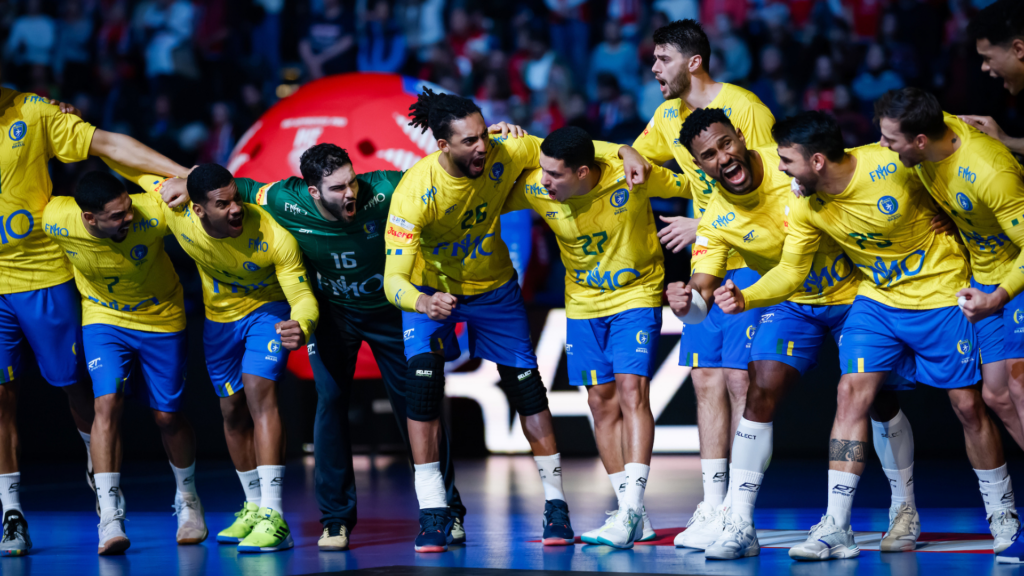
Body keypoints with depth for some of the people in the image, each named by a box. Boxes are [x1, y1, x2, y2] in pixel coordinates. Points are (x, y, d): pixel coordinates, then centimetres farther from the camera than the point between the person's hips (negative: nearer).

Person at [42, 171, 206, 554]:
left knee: (167, 416, 7)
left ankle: (187, 499, 34)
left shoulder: (152, 214, -33)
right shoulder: (57, 220, -28)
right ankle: (109, 518, -19)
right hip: (103, 318, 0)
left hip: (161, 318, 0)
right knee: (107, 403, -18)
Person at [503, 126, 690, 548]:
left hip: (637, 295, -4)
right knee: (602, 402, 2)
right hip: (583, 304, 4)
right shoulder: (535, 188, -16)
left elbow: (695, 187, -9)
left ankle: (630, 511, -21)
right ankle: (633, 517, 9)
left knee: (631, 390, -17)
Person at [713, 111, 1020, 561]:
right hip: (877, 300, 4)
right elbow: (790, 271, -5)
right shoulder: (806, 207, -10)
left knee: (968, 405, 1)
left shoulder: (893, 165, -26)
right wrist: (746, 298, -23)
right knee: (852, 392, -11)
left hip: (941, 295, -4)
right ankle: (835, 528, -9)